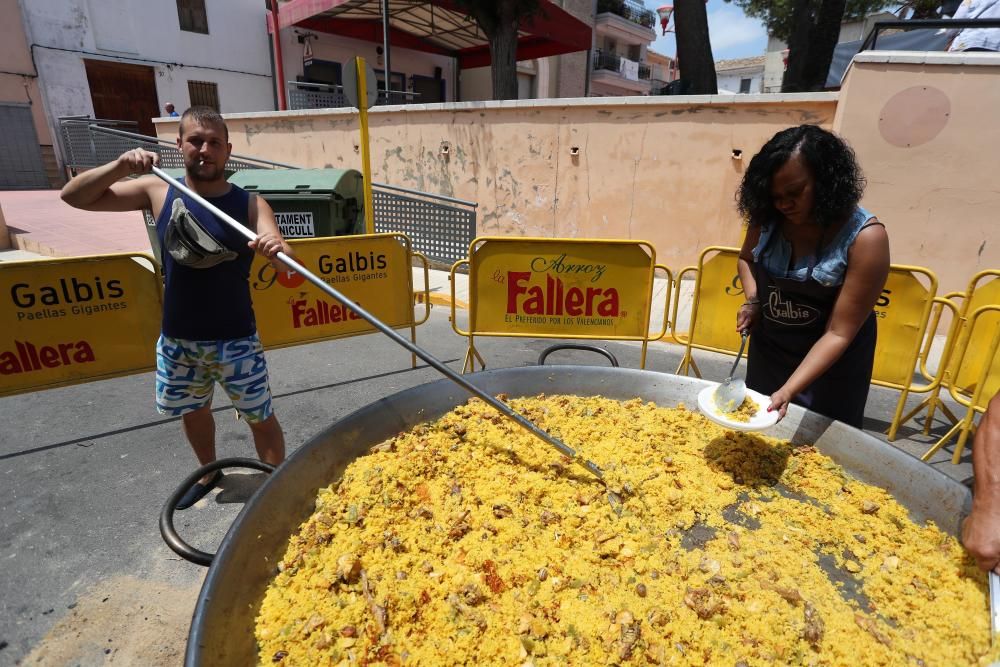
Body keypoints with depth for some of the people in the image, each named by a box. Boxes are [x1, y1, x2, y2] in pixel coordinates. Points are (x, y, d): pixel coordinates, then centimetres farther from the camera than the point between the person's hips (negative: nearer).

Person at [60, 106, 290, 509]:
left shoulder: (249, 205, -11)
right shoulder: (157, 190, -3)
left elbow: (285, 261, -24)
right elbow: (73, 196, 1)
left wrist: (277, 250, -48)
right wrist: (120, 166, -16)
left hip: (234, 340, -4)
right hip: (176, 339, 4)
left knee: (260, 417, 5)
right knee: (193, 411, 23)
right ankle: (210, 473, 50)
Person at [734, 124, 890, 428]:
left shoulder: (865, 238, -25)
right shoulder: (768, 218, -13)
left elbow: (838, 333, -25)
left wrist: (788, 391, -35)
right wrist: (752, 300, -11)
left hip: (831, 362, -4)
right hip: (767, 350, 4)